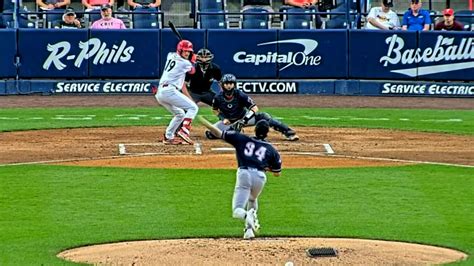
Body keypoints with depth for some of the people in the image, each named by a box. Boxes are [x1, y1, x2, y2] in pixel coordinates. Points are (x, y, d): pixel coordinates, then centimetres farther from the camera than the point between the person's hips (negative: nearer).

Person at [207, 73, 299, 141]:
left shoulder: (240, 95, -22)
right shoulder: (218, 98, -17)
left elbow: (255, 108, -23)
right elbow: (215, 110, 4)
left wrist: (244, 120, -35)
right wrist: (223, 118, -14)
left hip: (244, 117, -2)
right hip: (229, 121, 2)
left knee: (263, 116, -27)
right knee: (210, 133, -18)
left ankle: (288, 133, -27)